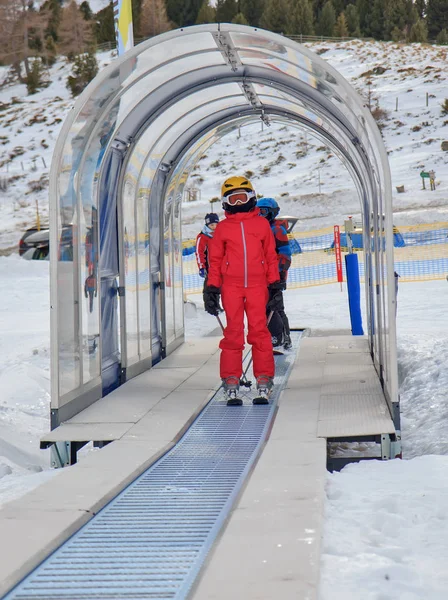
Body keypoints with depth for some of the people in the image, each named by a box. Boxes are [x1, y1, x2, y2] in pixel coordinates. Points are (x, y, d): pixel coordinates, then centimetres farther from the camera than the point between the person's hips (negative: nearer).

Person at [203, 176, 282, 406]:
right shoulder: (222, 228, 10)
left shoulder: (262, 224, 10)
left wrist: (274, 284, 9)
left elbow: (271, 257, 13)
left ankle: (264, 383, 0)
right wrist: (212, 288, 5)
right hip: (231, 286, 0)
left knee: (259, 332, -5)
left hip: (257, 286, 0)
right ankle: (231, 384, 1)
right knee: (233, 333, -2)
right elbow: (215, 260, 12)